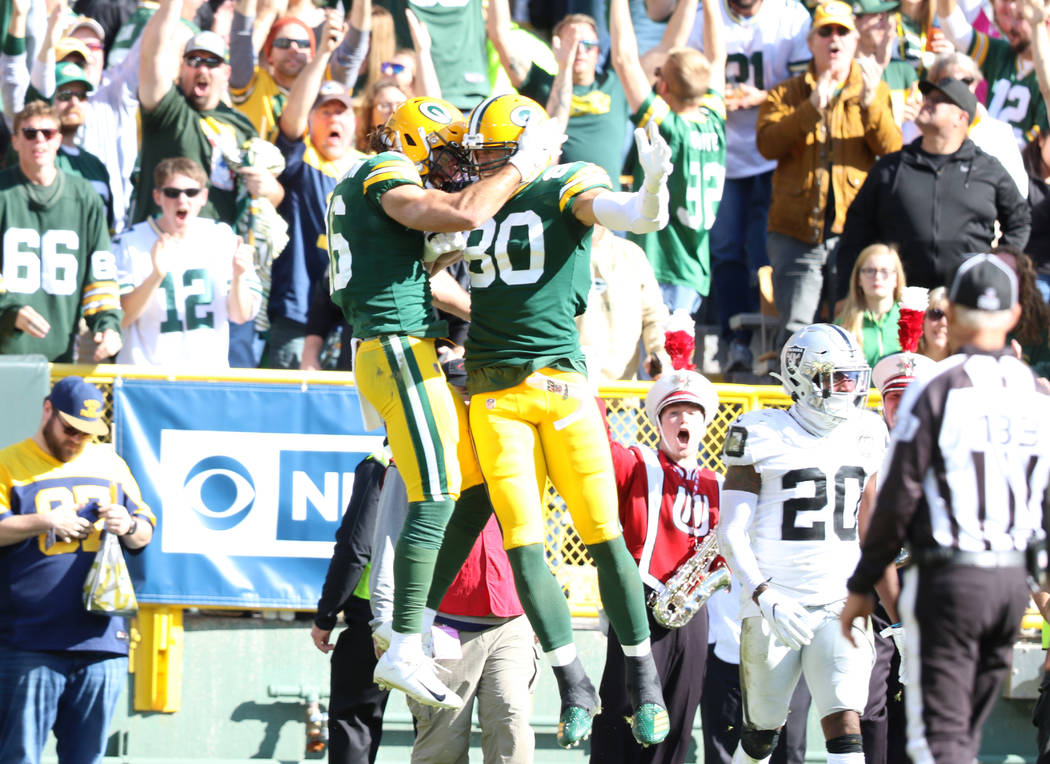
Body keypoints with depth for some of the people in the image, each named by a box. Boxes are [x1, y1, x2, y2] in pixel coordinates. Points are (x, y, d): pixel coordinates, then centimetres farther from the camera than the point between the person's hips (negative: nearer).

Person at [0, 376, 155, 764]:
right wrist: (46, 522, -14)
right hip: (31, 641, -4)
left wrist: (128, 527, 0)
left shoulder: (109, 463, 18)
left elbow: (145, 533, 22)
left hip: (102, 642, 4)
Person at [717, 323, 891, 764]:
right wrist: (765, 599, -19)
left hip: (841, 606, 3)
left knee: (845, 725, -13)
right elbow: (731, 534, -8)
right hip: (773, 604, -3)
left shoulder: (865, 437, 9)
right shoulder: (763, 436, -5)